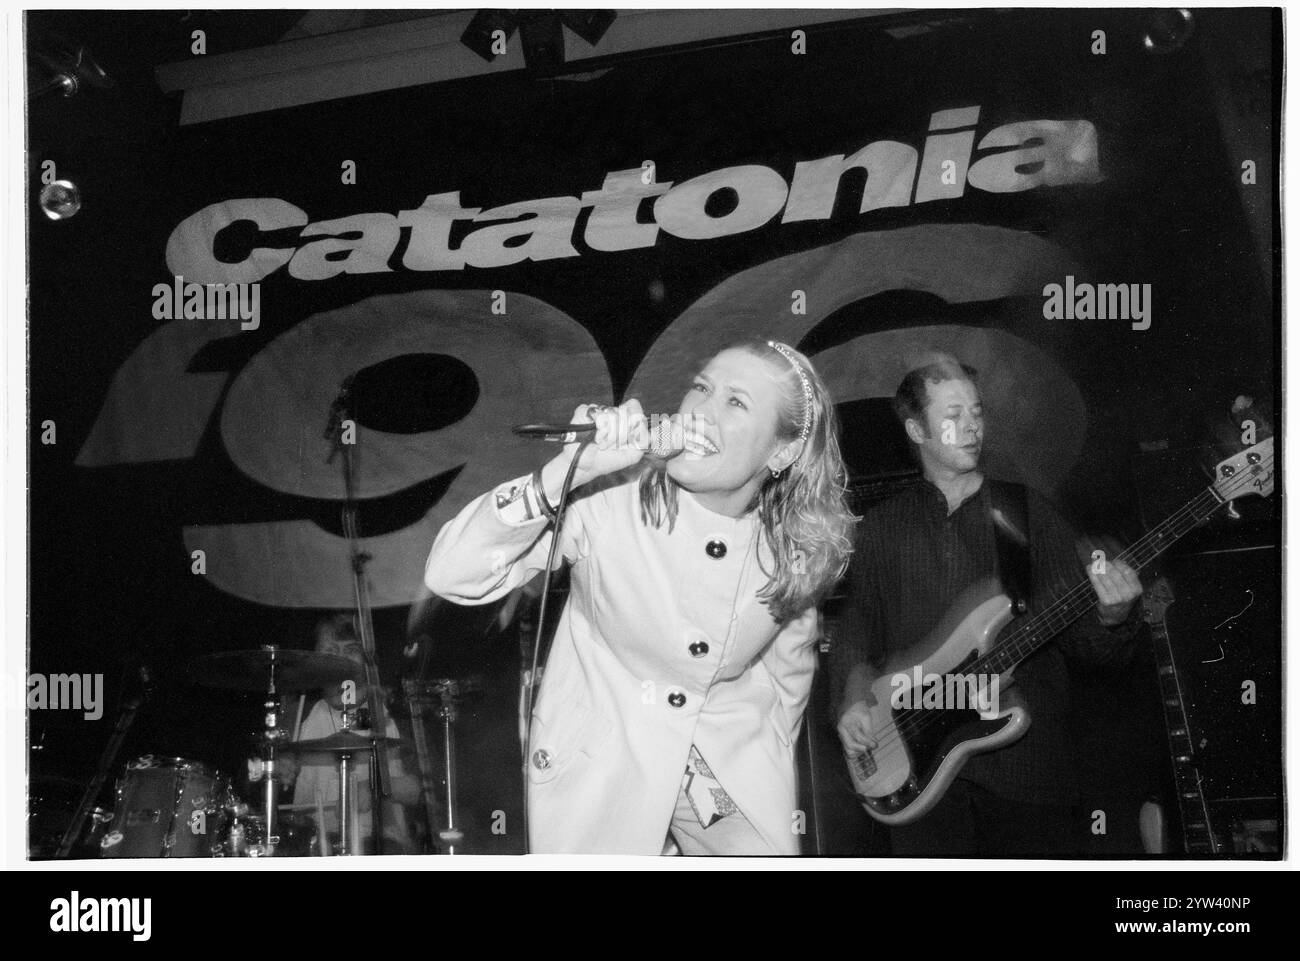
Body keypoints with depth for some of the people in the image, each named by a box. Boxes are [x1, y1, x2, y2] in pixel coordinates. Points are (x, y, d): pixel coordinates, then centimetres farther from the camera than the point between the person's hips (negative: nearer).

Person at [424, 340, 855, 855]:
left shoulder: (799, 542, -8)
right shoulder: (611, 500, -20)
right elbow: (450, 575, -28)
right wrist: (569, 469, -37)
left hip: (738, 779, 3)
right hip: (600, 776, -2)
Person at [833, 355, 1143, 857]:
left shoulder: (1028, 512, 8)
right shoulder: (880, 528, 11)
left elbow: (1085, 645, 4)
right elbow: (858, 633, 12)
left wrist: (1111, 617, -18)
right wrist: (856, 698, -7)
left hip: (1027, 755, 0)